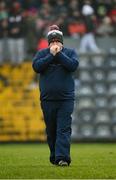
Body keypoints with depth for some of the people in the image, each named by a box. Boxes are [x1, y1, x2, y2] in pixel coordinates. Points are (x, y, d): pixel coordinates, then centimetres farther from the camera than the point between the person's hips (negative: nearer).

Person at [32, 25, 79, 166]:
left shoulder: (70, 52, 7)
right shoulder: (42, 53, 8)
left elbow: (73, 65, -11)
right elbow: (36, 66, -9)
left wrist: (59, 53, -12)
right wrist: (51, 55, -12)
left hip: (66, 99, -2)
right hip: (47, 99, 2)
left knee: (64, 129, -11)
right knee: (51, 131, 8)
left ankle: (62, 158, -18)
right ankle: (54, 157, 19)